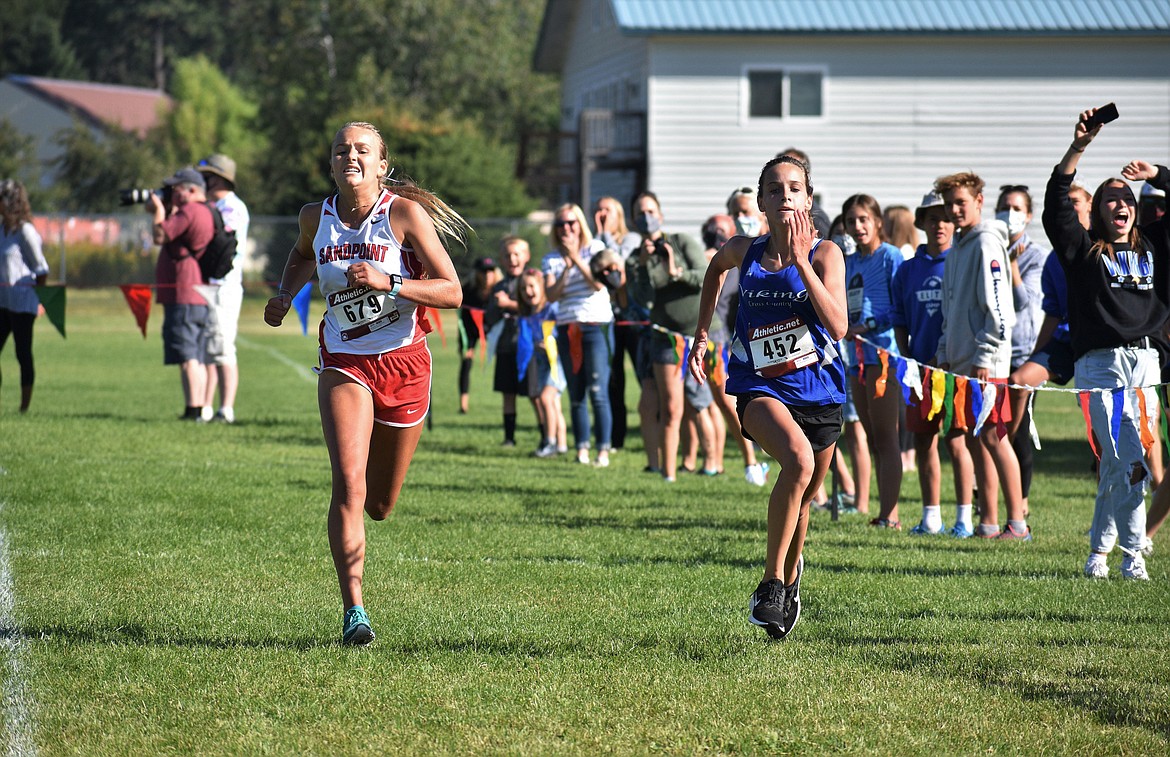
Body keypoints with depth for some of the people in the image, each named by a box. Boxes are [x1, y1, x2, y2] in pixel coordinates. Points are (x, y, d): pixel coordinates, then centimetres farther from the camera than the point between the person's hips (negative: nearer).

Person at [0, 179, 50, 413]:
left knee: (23, 354, -1)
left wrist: (38, 299, -4)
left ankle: (25, 405, 5)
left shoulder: (25, 231, -11)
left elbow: (41, 269, -8)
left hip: (22, 302, -8)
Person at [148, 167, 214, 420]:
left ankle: (193, 409, -15)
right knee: (197, 358, 12)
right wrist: (167, 211, 16)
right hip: (200, 298, 10)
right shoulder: (209, 212, 17)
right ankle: (200, 408, 11)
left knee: (187, 357, -11)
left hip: (181, 297, -10)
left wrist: (159, 211, -2)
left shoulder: (189, 211, -13)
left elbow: (159, 237, -16)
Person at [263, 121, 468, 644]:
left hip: (404, 363, -1)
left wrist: (385, 283, -26)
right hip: (344, 365, 1)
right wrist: (286, 295, 7)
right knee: (348, 485, -21)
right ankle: (354, 612, -19)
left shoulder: (405, 213, -11)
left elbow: (452, 291, -15)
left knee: (378, 506, 11)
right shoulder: (316, 217, -1)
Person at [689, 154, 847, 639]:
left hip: (817, 388, 1)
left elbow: (838, 326, -23)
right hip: (760, 387, -1)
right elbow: (716, 268, 23)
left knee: (802, 497, 16)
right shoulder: (744, 252, -3)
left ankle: (791, 572, 50)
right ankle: (770, 582, -21)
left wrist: (801, 260, -25)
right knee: (799, 459, -31)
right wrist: (701, 335, 24)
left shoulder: (824, 253, -9)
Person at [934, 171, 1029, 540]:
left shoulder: (987, 243, -9)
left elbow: (997, 306, -16)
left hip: (986, 363, -9)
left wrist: (984, 356, -18)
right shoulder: (956, 249, 18)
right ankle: (988, 523, 10)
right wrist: (945, 354, 16)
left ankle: (1017, 523, -7)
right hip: (961, 362, 9)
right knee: (974, 440, 8)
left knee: (993, 437, -9)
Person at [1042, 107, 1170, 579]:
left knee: (1115, 465, 5)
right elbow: (1057, 206, -9)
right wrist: (1077, 149, -17)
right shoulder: (1083, 250, 5)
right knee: (1129, 464, -13)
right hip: (1100, 366, -4)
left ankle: (1100, 548, 16)